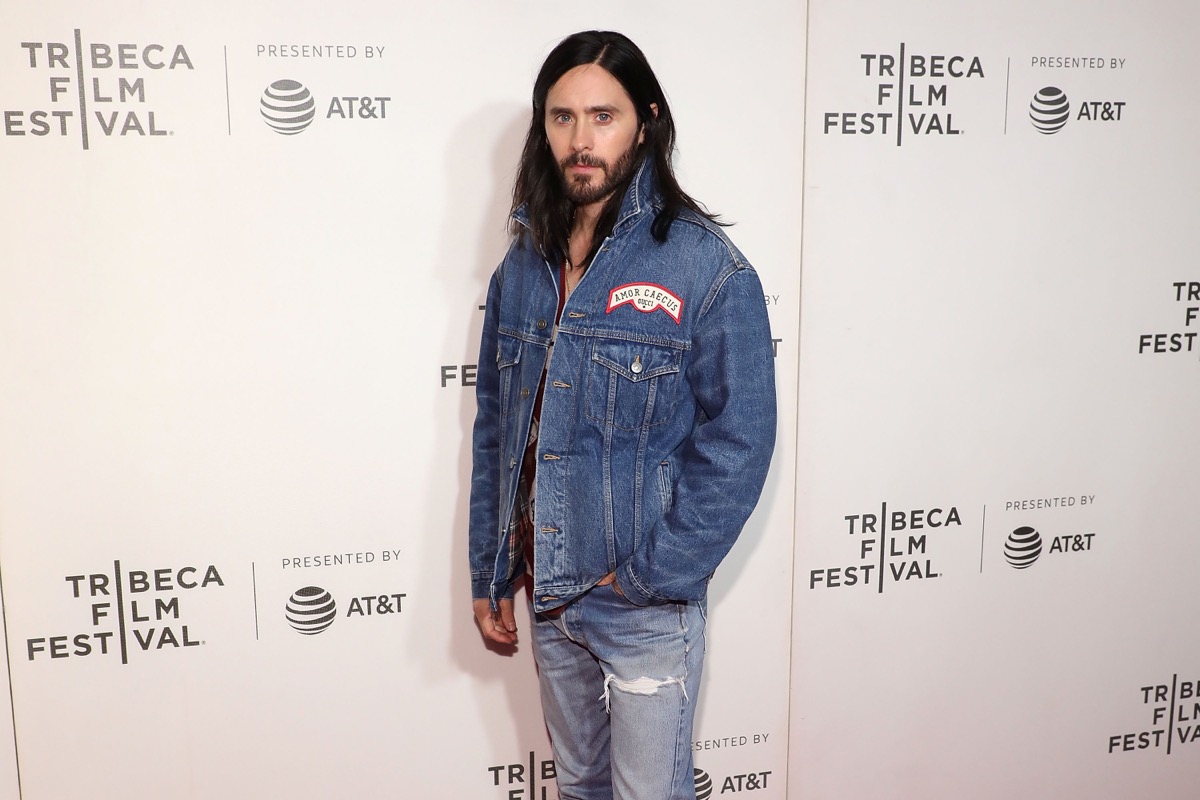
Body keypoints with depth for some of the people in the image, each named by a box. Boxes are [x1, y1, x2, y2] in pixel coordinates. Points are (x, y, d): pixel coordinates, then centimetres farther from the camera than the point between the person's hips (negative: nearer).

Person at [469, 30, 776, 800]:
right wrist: (489, 573, 9)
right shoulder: (523, 267, 4)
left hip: (648, 611, -5)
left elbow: (738, 443, -15)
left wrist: (651, 575, -17)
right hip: (548, 596, 5)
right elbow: (495, 427, 9)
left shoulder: (706, 267, -14)